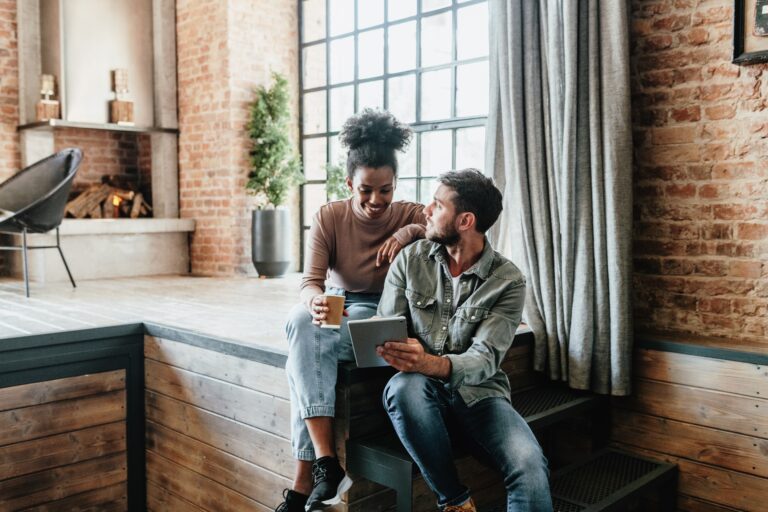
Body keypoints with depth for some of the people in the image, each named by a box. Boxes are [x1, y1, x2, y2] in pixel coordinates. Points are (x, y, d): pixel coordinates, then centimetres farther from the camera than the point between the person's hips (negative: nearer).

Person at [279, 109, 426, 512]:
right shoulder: (329, 217, -4)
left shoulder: (409, 215, -7)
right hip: (336, 309, 3)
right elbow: (310, 281, -12)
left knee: (301, 361, -29)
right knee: (299, 321, -33)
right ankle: (326, 463, -32)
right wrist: (315, 302, -37)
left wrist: (410, 232, -30)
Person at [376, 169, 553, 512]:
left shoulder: (508, 281, -6)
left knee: (530, 466, -31)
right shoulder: (410, 259, 2)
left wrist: (433, 364, -37)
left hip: (478, 392, -2)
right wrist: (402, 355, -26)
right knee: (404, 387, -36)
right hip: (423, 390, 2)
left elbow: (485, 359, -15)